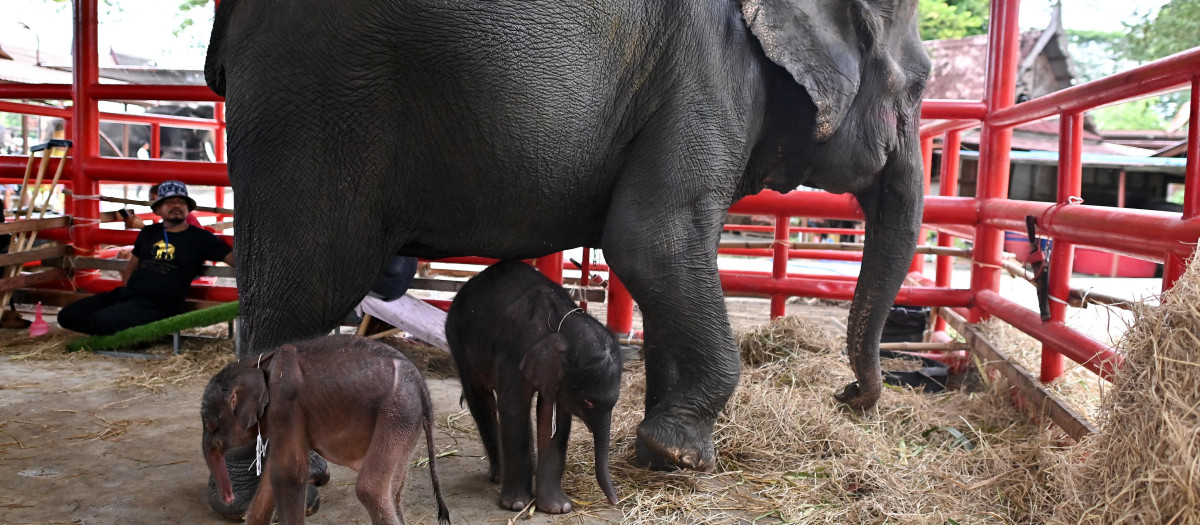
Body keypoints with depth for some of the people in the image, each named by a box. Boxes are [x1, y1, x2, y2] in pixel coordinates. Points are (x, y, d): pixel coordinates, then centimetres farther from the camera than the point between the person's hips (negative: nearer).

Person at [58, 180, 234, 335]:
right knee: (67, 316, -3)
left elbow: (234, 258, -5)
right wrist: (125, 290, 11)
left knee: (101, 320, -28)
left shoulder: (200, 238, 2)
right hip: (126, 295, 7)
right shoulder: (148, 233, 16)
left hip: (156, 307, -6)